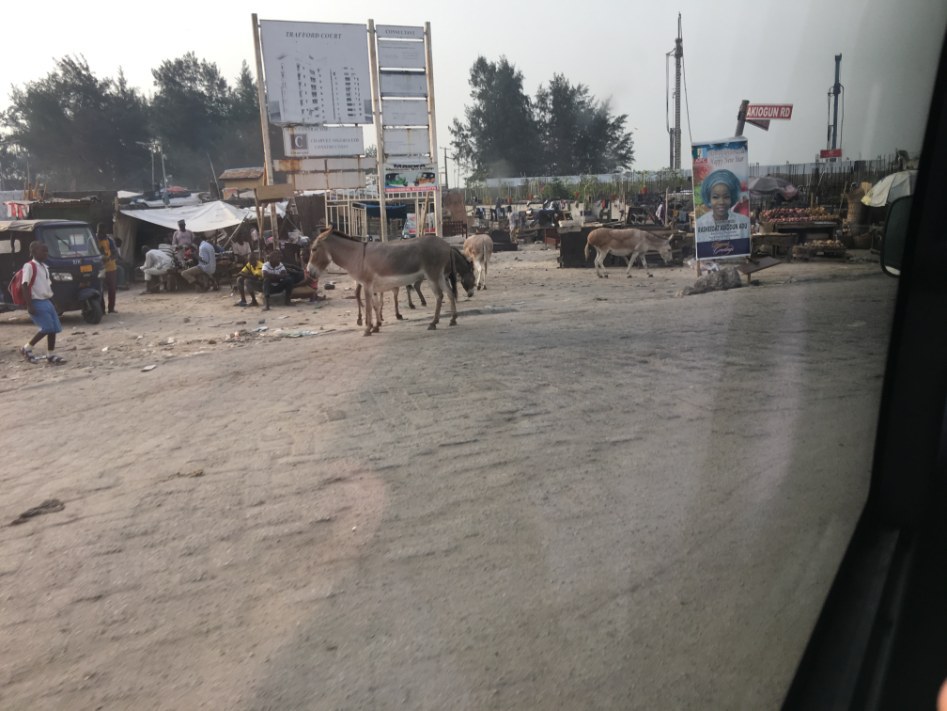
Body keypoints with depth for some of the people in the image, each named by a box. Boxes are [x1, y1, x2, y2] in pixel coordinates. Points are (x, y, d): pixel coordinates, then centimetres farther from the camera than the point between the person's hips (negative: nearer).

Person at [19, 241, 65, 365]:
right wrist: (29, 306, -21)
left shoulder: (45, 267, 15)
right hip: (37, 302, -8)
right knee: (47, 328, -14)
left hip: (46, 302, 8)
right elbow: (25, 287, -15)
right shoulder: (29, 266, -11)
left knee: (54, 328, 4)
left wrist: (52, 303, 19)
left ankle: (50, 355, 12)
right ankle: (26, 349, 2)